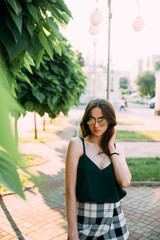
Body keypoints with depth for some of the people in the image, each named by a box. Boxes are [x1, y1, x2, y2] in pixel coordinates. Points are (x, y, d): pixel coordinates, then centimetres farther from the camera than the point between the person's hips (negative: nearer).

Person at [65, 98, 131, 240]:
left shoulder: (118, 149, 3)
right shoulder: (77, 144, -9)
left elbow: (125, 182, -14)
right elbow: (70, 190, -11)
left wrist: (111, 147, -8)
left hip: (113, 217, 3)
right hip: (84, 216, -3)